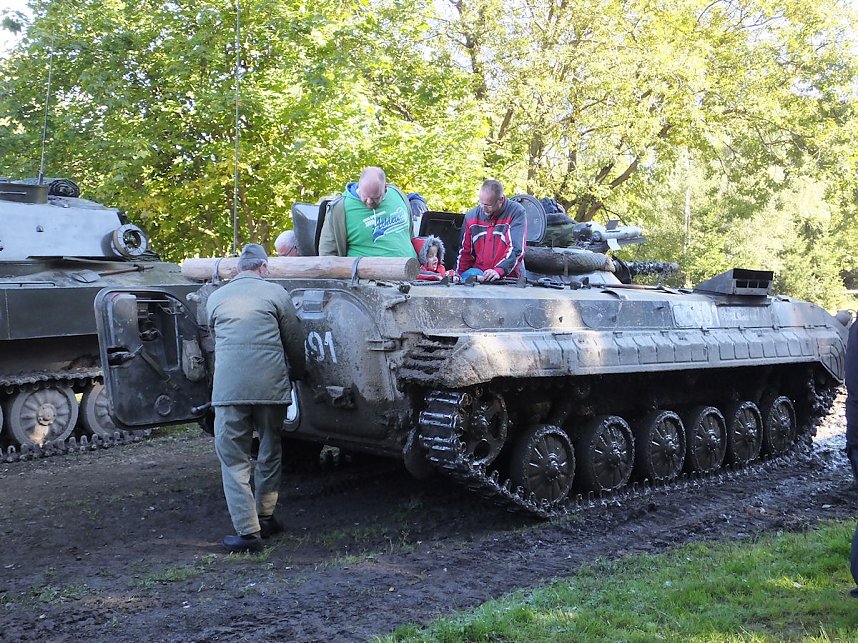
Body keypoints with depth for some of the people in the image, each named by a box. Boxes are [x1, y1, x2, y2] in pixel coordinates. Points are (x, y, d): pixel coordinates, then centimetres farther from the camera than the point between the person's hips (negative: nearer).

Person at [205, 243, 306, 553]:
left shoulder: (216, 297, 14)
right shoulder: (276, 293, 7)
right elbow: (295, 342, 10)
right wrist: (296, 374, 29)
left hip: (229, 386, 0)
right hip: (271, 385, 0)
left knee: (234, 459, 6)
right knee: (270, 452, 20)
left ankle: (248, 532, 2)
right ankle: (266, 517, 29)